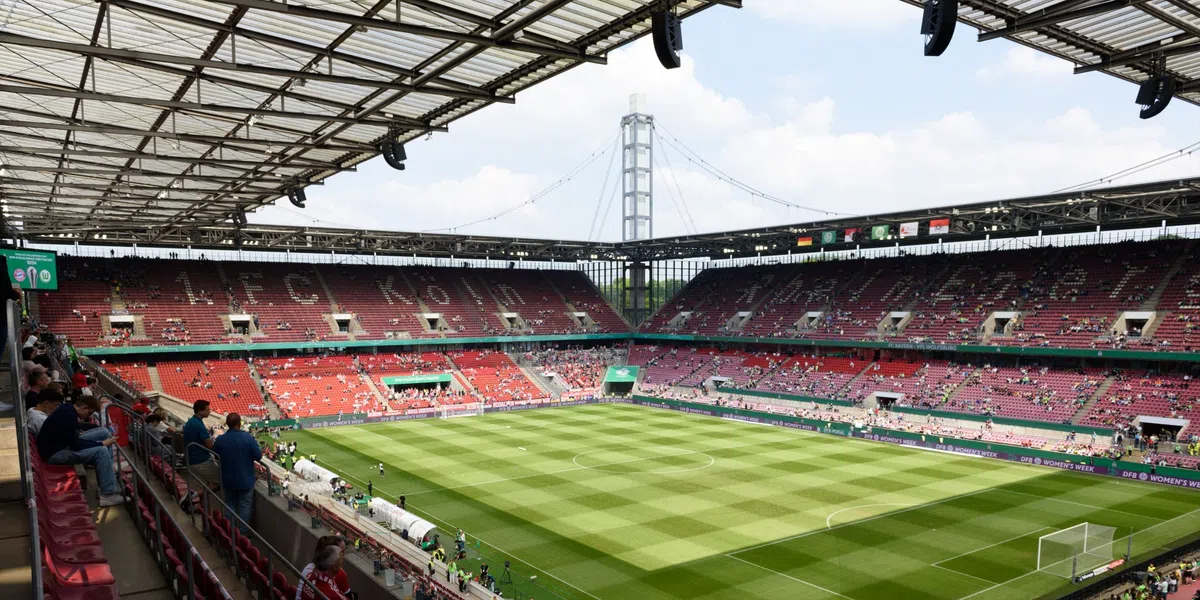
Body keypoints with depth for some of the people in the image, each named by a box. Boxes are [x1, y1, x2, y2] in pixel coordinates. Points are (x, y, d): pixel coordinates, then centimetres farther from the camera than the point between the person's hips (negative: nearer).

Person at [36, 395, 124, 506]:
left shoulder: (67, 410, 10)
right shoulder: (68, 416, -22)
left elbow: (75, 441, 14)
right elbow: (76, 446, -22)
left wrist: (100, 443, 4)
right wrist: (101, 444, -14)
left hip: (60, 447, 10)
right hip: (55, 453, -10)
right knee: (101, 451, -19)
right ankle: (108, 495, -16)